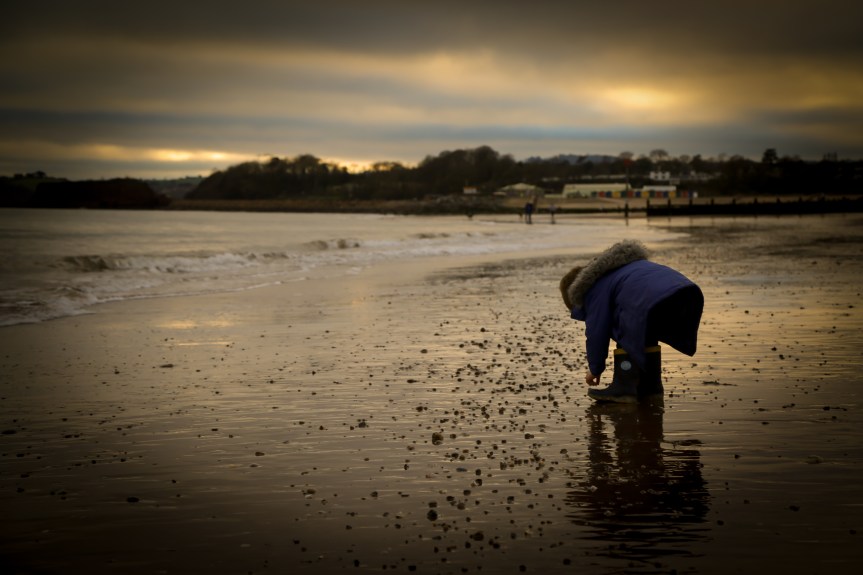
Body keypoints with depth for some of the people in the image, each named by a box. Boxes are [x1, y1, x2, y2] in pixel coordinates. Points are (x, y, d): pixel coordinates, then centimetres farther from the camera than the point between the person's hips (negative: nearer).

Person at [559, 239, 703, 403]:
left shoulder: (596, 290, 15)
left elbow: (597, 332, 12)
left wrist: (595, 369, 26)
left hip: (657, 303, -9)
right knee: (645, 336, 29)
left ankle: (623, 388, 5)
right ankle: (650, 384, 30)